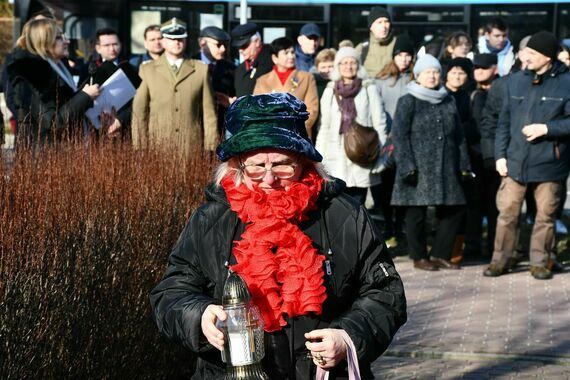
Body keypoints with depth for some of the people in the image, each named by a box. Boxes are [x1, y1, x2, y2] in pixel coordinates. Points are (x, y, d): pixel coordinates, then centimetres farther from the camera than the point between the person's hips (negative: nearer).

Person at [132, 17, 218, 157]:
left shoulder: (201, 70, 8)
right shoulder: (148, 70, 8)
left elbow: (209, 114, 8)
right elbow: (139, 113, 7)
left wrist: (210, 150, 3)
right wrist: (140, 150, 2)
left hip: (192, 147, 0)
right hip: (157, 145, 0)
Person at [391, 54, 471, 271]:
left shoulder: (448, 102, 15)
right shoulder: (408, 102, -1)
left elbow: (458, 135, 18)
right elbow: (399, 135, -7)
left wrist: (463, 164, 11)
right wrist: (407, 166, -15)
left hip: (446, 169, 5)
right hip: (418, 169, -5)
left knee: (453, 210, 3)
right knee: (417, 213, 0)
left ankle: (440, 254, 16)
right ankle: (419, 257, 13)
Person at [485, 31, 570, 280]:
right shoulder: (516, 81, 8)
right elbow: (505, 121, 10)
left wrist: (547, 128, -17)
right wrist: (500, 154, 3)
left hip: (549, 164, -3)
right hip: (515, 163, 3)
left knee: (545, 216, 7)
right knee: (507, 213, 4)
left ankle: (540, 262, 20)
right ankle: (500, 260, 15)